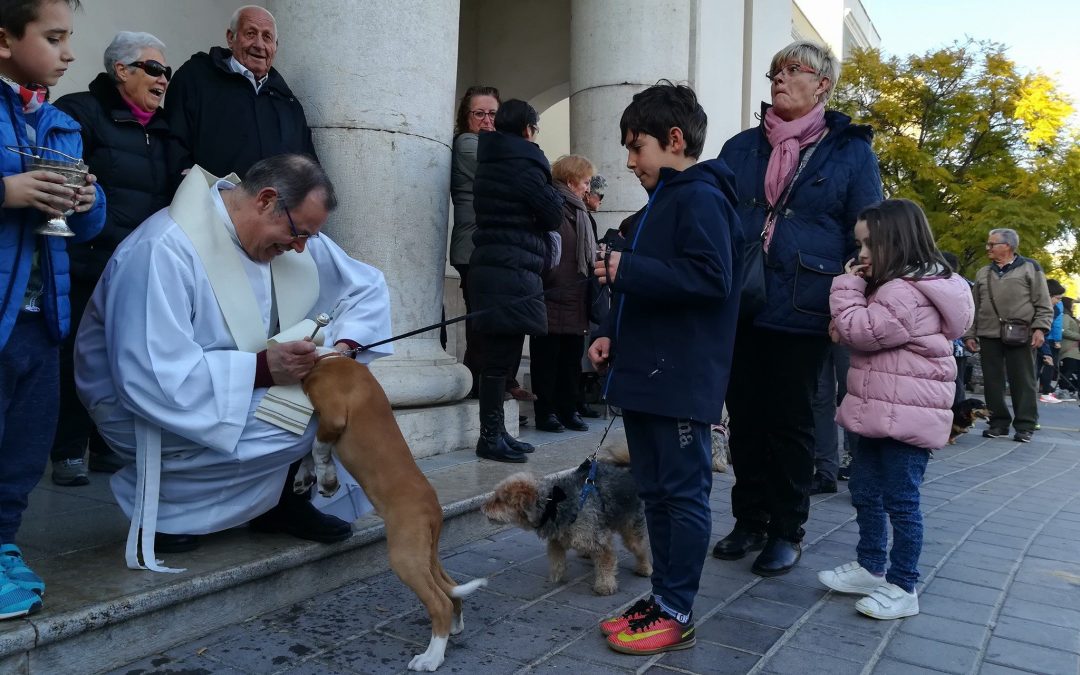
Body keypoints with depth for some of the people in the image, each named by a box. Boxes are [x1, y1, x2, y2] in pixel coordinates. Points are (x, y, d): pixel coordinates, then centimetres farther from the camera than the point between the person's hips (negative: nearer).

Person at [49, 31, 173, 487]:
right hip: (89, 263, -6)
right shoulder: (81, 112, -3)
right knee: (79, 358, 1)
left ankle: (111, 446, 22)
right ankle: (69, 452, 14)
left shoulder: (161, 128, 18)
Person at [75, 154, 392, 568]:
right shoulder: (163, 253, -28)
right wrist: (261, 368, -35)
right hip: (147, 409, -7)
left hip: (240, 389, 7)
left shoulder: (284, 228, -5)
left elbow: (367, 287, 4)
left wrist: (343, 346, -13)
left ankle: (278, 498, 1)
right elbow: (152, 379, -33)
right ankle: (164, 505, -6)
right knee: (303, 419, -25)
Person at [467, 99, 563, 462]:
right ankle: (490, 436, -1)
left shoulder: (490, 161, 18)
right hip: (513, 271, -9)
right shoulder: (524, 164, -9)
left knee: (498, 354, 12)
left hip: (490, 265, 9)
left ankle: (495, 432, 19)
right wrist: (554, 191, 13)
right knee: (501, 355, -6)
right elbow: (554, 215, -5)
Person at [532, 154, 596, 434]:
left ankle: (568, 409, 21)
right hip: (551, 303, -8)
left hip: (576, 305, 8)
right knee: (547, 359, 1)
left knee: (572, 361, 12)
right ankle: (546, 412, 9)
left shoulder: (580, 213, 19)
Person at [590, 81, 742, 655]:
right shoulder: (662, 201, 19)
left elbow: (710, 277, -23)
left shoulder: (701, 198, -10)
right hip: (644, 374, 10)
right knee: (655, 494, 15)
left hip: (680, 381, -10)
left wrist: (626, 270, -21)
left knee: (684, 494, 1)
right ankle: (662, 597, 27)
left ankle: (676, 615, 12)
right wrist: (610, 333, 12)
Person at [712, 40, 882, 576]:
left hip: (802, 315, -3)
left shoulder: (850, 152, 3)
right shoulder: (740, 149, 12)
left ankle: (787, 531, 21)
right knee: (745, 417, 9)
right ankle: (749, 521, 24)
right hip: (739, 310, 4)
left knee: (790, 422, 5)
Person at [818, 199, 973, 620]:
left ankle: (902, 587, 11)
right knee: (865, 490, 17)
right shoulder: (903, 286, 17)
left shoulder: (905, 293, -19)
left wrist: (847, 286, -8)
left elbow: (859, 331, -19)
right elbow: (868, 334, 25)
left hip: (905, 415, -11)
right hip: (883, 411, 11)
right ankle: (871, 567, 30)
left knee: (901, 500, -1)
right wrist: (846, 328, 5)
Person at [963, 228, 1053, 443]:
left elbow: (1043, 304, 0)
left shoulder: (1029, 268, 4)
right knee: (992, 381, 5)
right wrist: (970, 334, 10)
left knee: (1022, 381, 0)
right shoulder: (983, 273, 16)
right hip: (988, 335, 4)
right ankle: (998, 422, 14)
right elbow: (974, 307, 17)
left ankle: (1025, 426, 6)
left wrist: (1040, 329, -11)